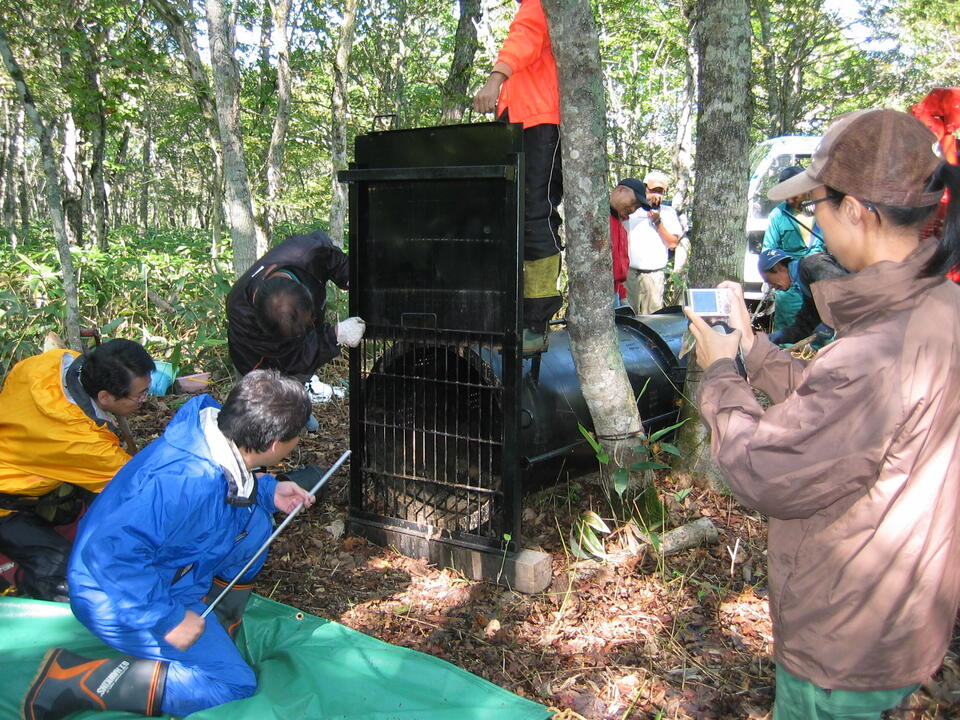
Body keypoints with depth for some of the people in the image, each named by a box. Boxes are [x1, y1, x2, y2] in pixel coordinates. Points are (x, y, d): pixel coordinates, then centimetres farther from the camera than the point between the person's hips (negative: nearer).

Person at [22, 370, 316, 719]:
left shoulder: (210, 421, -10)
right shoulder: (187, 482, -37)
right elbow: (109, 552, -38)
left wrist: (268, 492, -2)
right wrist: (168, 619, -30)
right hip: (121, 601, -9)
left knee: (254, 521, 5)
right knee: (234, 684, -7)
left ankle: (218, 620, 15)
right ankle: (76, 680, -5)